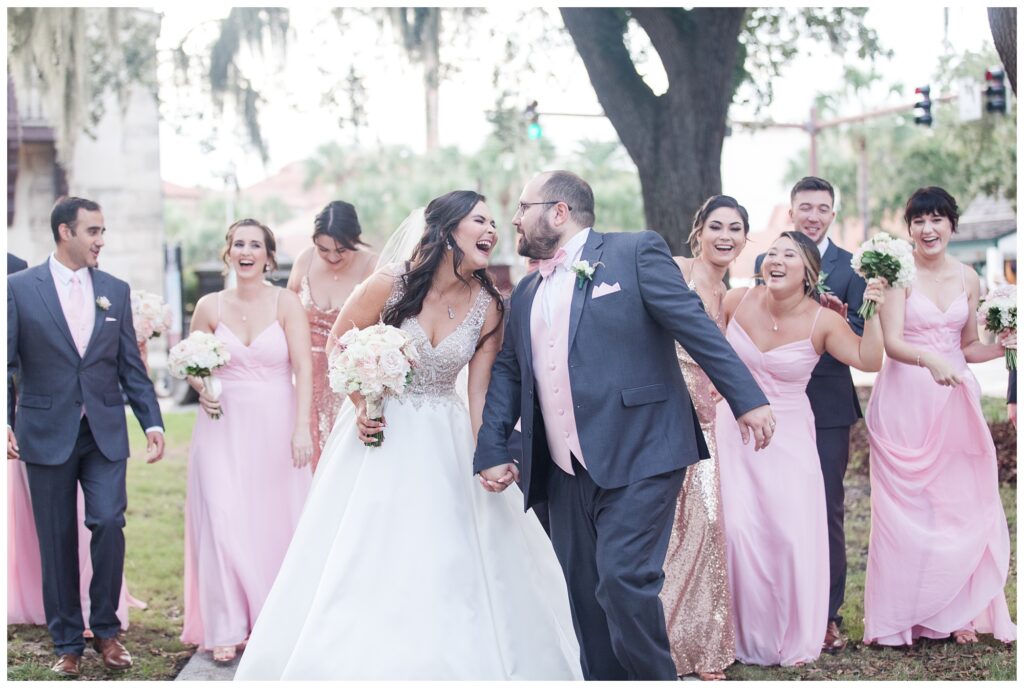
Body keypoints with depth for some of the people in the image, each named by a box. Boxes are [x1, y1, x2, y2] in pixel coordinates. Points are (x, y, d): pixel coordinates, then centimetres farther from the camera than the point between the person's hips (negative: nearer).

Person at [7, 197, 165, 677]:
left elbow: (131, 365, 9)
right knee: (57, 542, 5)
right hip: (47, 434, -2)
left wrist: (153, 422, 2)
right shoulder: (19, 288, -1)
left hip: (105, 434, 2)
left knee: (109, 524, -10)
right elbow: (7, 362, -4)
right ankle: (67, 642, 17)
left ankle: (106, 629, 9)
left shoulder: (116, 291, 8)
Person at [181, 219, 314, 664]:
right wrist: (201, 389, -8)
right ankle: (226, 629, 4)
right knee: (223, 523, -4)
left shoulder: (286, 303, -3)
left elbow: (303, 368, -9)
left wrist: (302, 428, -19)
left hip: (276, 426, -1)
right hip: (224, 427, 1)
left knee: (276, 523, 4)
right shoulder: (209, 307, 4)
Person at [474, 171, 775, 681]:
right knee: (585, 596, 8)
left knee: (623, 579, -16)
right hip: (566, 474, 7)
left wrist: (747, 400, -14)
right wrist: (492, 453, 7)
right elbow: (506, 372, 19)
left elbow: (697, 326, -7)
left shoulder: (635, 252, -1)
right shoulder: (525, 294, 19)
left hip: (638, 460, -7)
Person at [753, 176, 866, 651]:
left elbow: (861, 340, -5)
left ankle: (828, 615, 7)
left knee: (827, 510, 0)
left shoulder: (850, 267, 1)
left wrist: (841, 318, -25)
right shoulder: (765, 263, 7)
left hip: (829, 406, -2)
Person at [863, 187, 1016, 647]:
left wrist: (1000, 347, -4)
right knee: (905, 506, -1)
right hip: (905, 401, -4)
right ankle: (904, 614, 9)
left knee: (959, 503, 3)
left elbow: (968, 347, 16)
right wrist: (929, 359, -35)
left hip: (954, 402, 4)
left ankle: (955, 609, 14)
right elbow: (891, 342, -17)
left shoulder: (967, 278, 9)